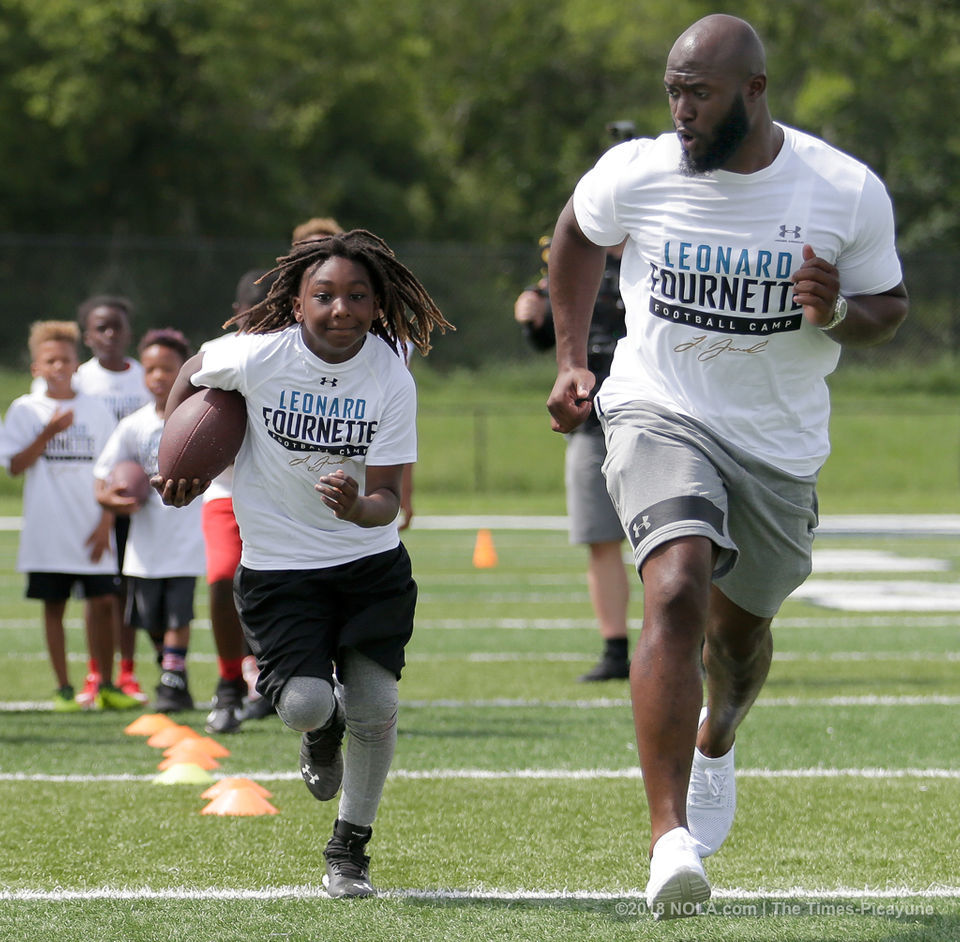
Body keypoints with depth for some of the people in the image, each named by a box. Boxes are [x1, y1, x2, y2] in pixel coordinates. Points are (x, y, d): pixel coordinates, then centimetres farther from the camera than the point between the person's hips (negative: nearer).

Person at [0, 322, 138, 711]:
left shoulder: (96, 410, 7)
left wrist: (106, 523, -2)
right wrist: (48, 434, -16)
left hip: (92, 530, 1)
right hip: (48, 530, -1)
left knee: (103, 601, -2)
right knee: (54, 605, 2)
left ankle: (106, 686, 9)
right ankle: (63, 689, 9)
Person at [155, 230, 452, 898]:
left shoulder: (392, 378, -14)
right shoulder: (256, 354, -16)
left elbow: (388, 497, -15)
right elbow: (192, 378, 8)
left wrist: (359, 508, -37)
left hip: (370, 561, 1)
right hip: (279, 562, -1)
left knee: (375, 705, -9)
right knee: (305, 703, -17)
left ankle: (349, 851, 14)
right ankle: (323, 732, 24)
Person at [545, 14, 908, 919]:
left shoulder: (847, 192, -13)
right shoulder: (633, 175, -12)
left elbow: (887, 306, 1)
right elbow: (577, 236, 11)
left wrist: (837, 313, -21)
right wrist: (571, 359, 6)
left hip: (781, 445, 2)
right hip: (661, 414, -2)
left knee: (741, 626, 19)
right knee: (677, 594, -26)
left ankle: (715, 742, 57)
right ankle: (669, 837, -30)